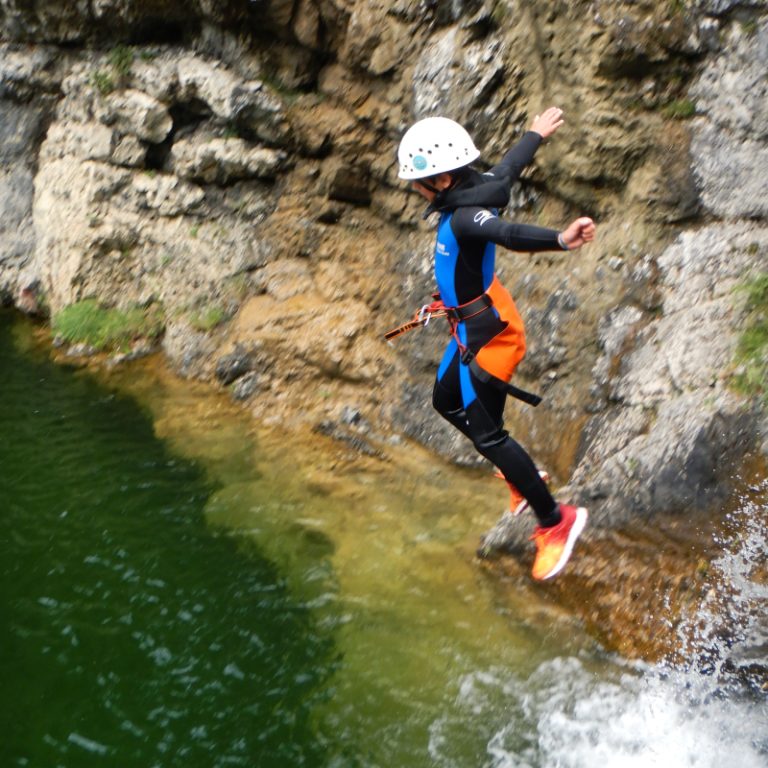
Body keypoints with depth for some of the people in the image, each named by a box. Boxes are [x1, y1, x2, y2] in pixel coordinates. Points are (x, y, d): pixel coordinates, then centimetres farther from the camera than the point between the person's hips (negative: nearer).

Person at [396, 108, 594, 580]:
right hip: (475, 323, 10)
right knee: (447, 400, 27)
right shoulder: (481, 188, -4)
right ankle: (522, 478, 40)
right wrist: (537, 134, 37)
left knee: (485, 432, -3)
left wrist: (560, 241, -73)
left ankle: (556, 521, 9)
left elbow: (510, 234, -52)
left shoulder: (463, 217, -31)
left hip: (487, 332, -10)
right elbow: (509, 169, 16)